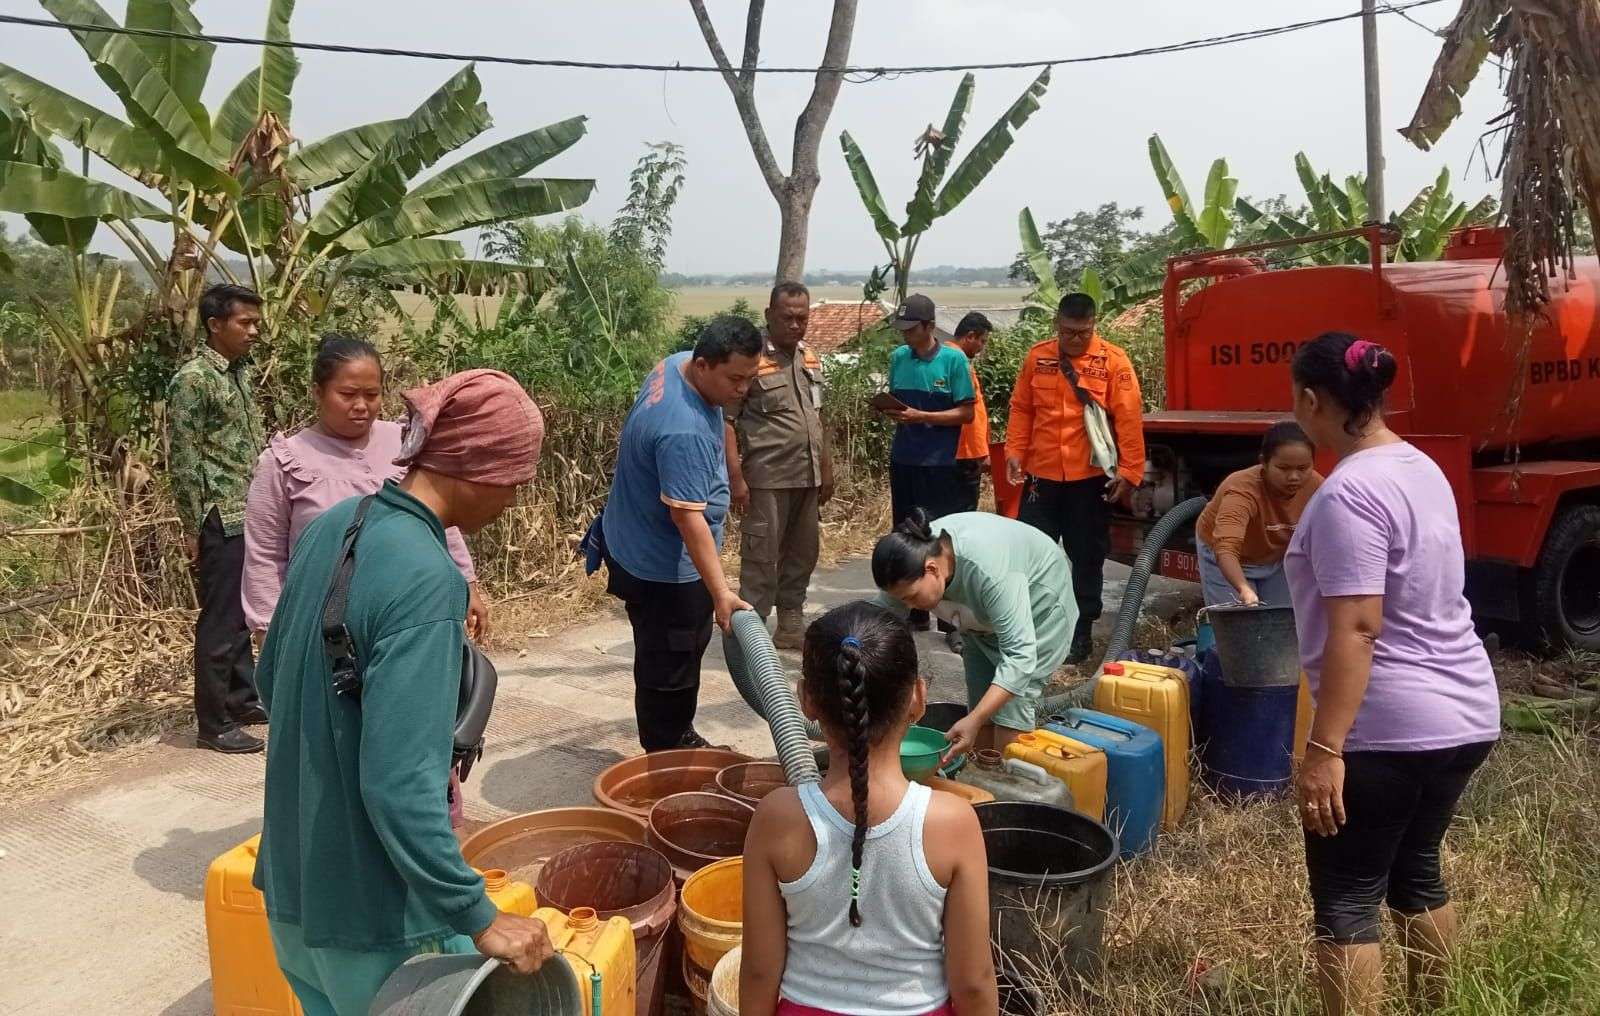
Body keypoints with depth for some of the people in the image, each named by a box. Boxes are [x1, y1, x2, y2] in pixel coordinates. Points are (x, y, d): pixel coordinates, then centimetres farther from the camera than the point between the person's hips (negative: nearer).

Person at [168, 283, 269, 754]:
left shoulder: (242, 373, 11)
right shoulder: (192, 380, -14)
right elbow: (183, 460, -14)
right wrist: (192, 528, -14)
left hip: (251, 515, 8)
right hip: (220, 520, -8)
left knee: (242, 614, 17)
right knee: (220, 621, -1)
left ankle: (243, 698, 30)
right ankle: (213, 723, 9)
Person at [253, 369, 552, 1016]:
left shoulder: (331, 527, -1)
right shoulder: (425, 580, -27)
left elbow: (271, 679, 12)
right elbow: (400, 787, -30)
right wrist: (479, 918, -22)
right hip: (376, 921, -8)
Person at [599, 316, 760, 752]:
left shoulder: (677, 363, -4)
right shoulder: (683, 431, -34)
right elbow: (688, 516, -35)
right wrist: (721, 593, -36)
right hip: (664, 568, -10)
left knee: (683, 657, 23)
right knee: (669, 671, 3)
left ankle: (680, 740, 40)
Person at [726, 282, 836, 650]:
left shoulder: (811, 359, 12)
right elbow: (725, 421, -13)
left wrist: (826, 470, 18)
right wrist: (735, 478, -18)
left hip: (807, 478, 7)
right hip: (766, 479, -7)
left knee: (803, 554, 15)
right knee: (760, 558, -1)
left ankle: (791, 626, 28)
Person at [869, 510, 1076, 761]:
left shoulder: (989, 570, -41)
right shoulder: (910, 562, -23)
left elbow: (1019, 653, -39)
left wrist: (973, 720, -44)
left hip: (1037, 607, -6)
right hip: (983, 617, 6)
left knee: (1011, 716, -14)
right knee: (983, 714, 2)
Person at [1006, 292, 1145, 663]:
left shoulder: (1113, 360, -5)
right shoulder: (1036, 357, 4)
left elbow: (1129, 418, -8)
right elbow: (1021, 409, 8)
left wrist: (1130, 471, -12)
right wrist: (1015, 452, -2)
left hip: (1091, 478, -2)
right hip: (1041, 475, 2)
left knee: (1087, 559, 8)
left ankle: (1080, 633, 20)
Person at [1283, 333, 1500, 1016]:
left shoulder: (1350, 492, -20)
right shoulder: (1422, 470, 9)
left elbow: (1356, 629, -24)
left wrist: (1324, 747, -23)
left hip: (1389, 729, -9)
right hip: (1466, 714, 9)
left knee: (1345, 901, 2)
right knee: (1417, 873, 23)